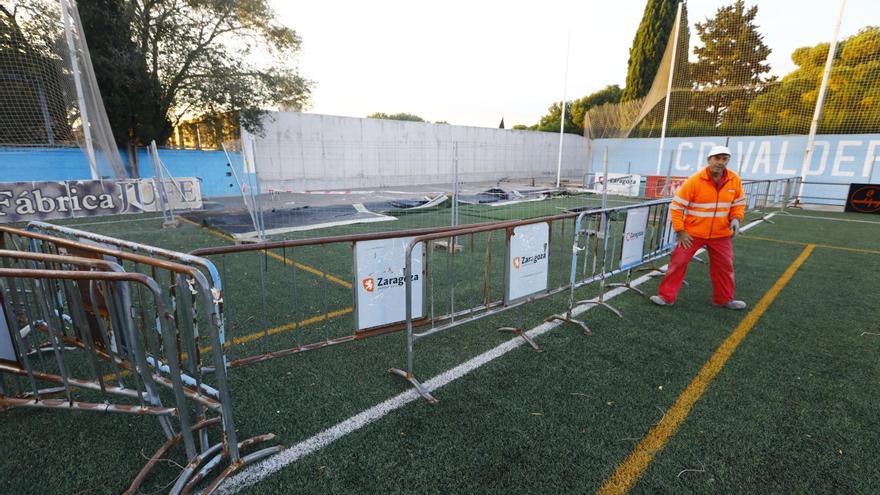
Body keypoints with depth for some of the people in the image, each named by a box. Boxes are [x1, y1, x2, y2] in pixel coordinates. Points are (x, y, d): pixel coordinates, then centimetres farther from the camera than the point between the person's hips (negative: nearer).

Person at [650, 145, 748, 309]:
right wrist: (680, 231, -13)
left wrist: (736, 218, -6)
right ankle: (666, 297, 7)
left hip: (721, 235, 4)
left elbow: (739, 203, 14)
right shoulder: (694, 181, -16)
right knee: (678, 262, -4)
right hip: (692, 233, -4)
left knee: (724, 266, 13)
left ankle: (724, 299, 32)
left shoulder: (735, 180, -3)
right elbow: (676, 206, -12)